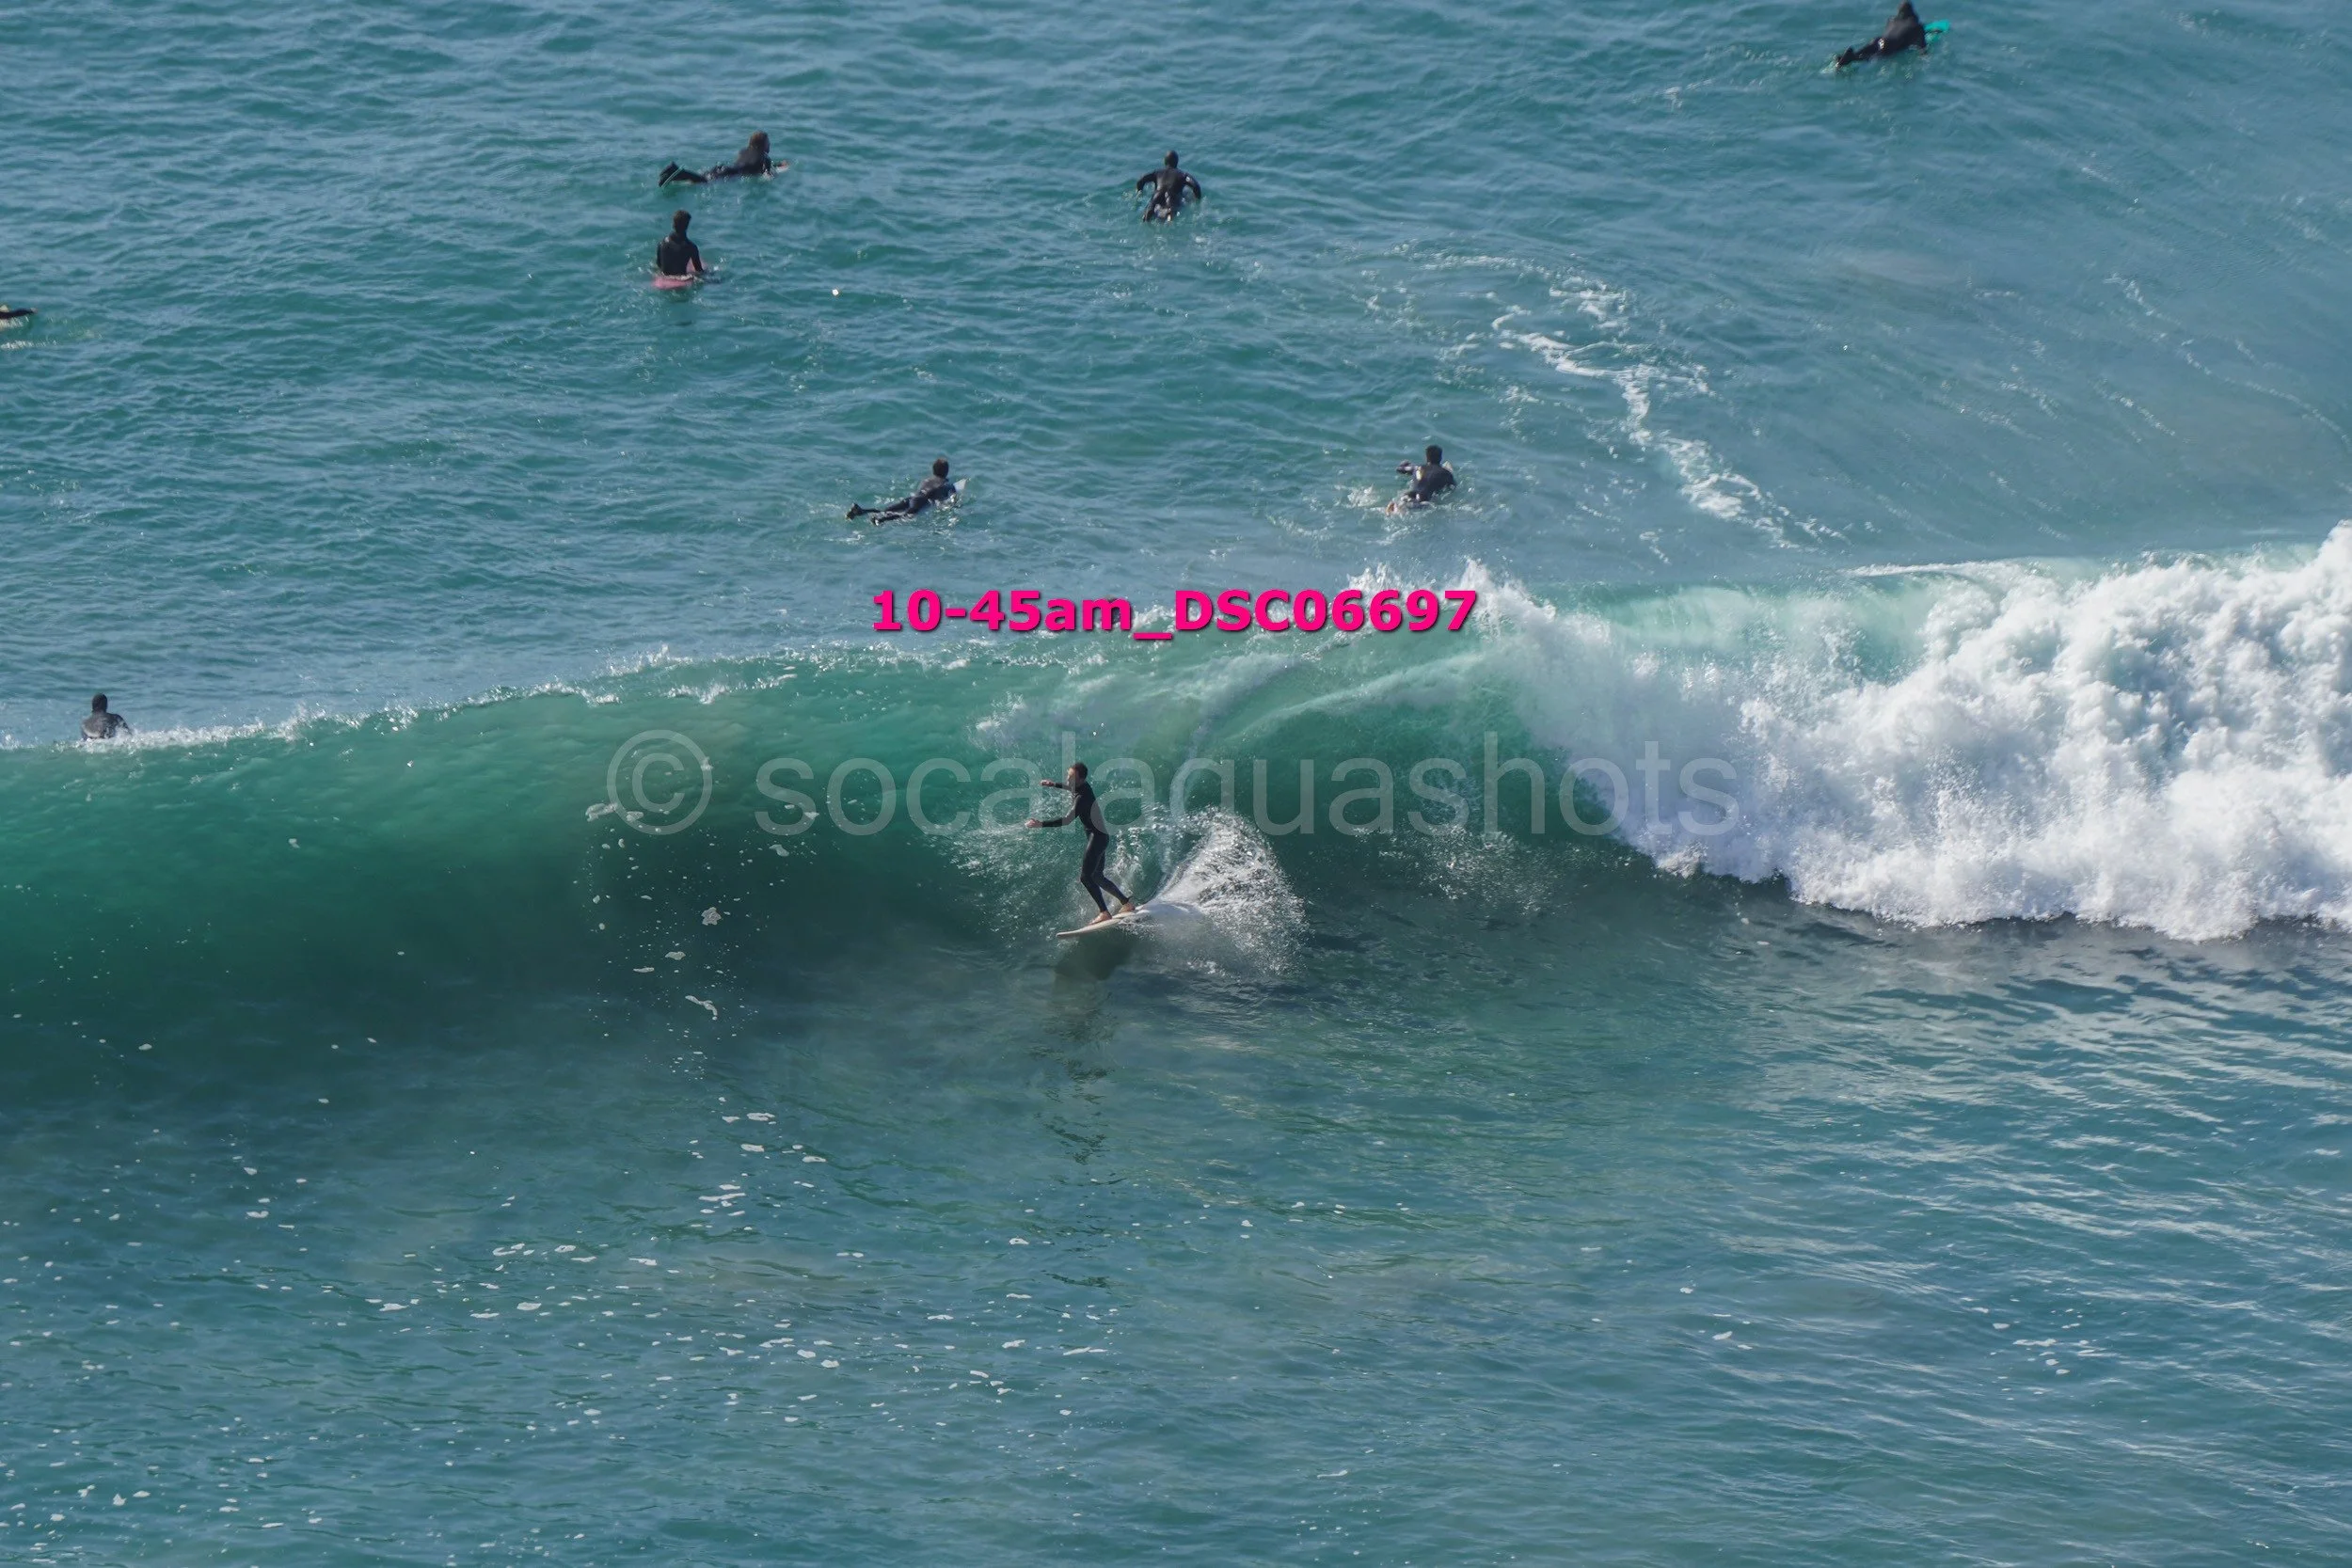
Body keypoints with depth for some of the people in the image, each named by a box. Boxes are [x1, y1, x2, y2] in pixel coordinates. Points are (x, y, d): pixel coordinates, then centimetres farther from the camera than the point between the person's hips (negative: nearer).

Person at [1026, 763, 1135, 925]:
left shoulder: (1082, 797, -24)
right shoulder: (1082, 786, 4)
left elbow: (1068, 819, -33)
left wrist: (1042, 825, -37)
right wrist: (1054, 785, 39)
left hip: (1098, 837, -10)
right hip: (1098, 837, 10)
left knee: (1085, 876, -16)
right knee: (1096, 877, 18)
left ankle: (1104, 913, -19)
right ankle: (1126, 902, 28)